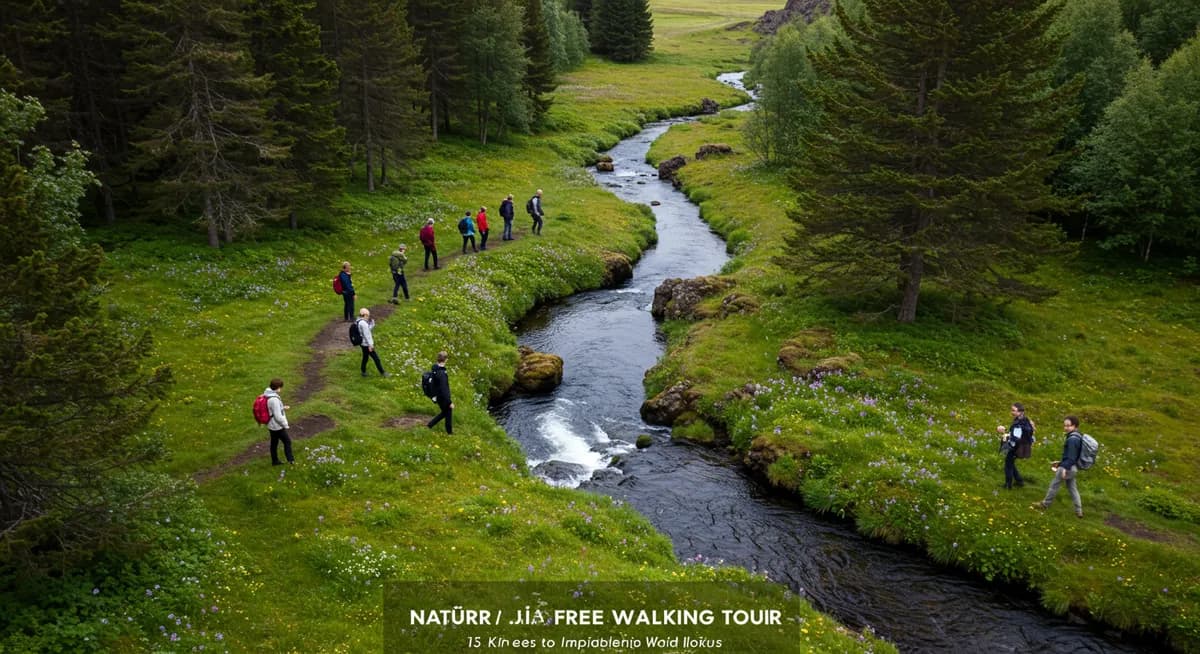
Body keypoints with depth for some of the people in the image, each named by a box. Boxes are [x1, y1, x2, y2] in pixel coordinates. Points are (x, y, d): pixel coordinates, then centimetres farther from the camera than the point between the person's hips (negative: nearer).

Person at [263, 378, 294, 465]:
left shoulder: (267, 394, -2)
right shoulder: (274, 399, -30)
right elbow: (278, 416, -26)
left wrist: (282, 408, 7)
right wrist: (285, 425, -12)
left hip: (271, 425, 9)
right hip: (278, 426, -9)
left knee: (274, 443, 20)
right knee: (287, 441, 9)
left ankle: (275, 461, 32)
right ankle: (290, 459, 19)